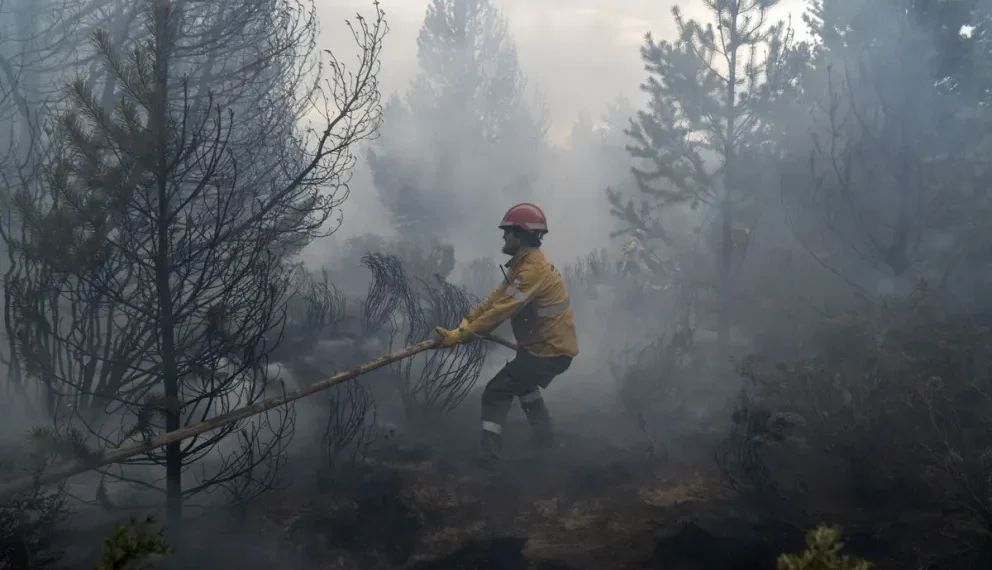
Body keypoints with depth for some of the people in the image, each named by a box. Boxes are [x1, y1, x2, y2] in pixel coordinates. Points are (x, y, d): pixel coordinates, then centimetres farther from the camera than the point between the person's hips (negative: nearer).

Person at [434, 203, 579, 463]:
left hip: (551, 349, -11)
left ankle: (488, 454, -10)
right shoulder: (525, 263, 10)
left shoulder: (533, 269, -24)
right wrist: (467, 319, -4)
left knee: (497, 392, -9)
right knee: (521, 381, 34)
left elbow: (502, 311, -27)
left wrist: (459, 335, -24)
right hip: (551, 344, 11)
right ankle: (544, 436, 42)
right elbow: (496, 297, 8)